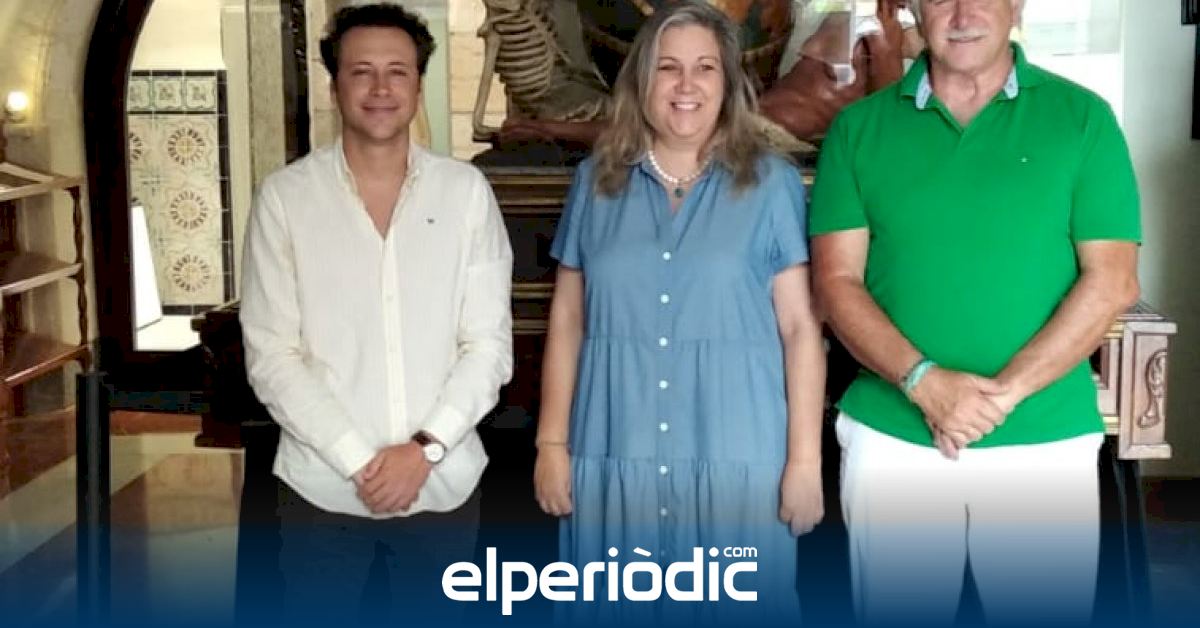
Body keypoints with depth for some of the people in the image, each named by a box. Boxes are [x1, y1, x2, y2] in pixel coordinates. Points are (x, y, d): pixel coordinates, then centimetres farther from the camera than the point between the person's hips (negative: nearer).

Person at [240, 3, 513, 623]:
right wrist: (358, 461, -13)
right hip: (322, 490, -1)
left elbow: (489, 344, -1)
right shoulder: (285, 196, -3)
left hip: (443, 485, 1)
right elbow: (270, 355, -6)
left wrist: (425, 448, -12)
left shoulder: (465, 191, 0)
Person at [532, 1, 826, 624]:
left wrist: (804, 457, -5)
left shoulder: (771, 183, 2)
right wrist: (552, 442, 6)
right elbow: (567, 320, 10)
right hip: (614, 458, 2)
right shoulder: (596, 180, 8)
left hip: (736, 459, -2)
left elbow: (800, 326, -1)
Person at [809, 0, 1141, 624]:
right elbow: (836, 280, 0)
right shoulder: (859, 127, 5)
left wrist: (1002, 392, -12)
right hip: (890, 440, 1)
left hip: (1045, 445, 0)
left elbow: (1112, 282, -3)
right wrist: (924, 381, -15)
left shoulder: (1082, 117, 2)